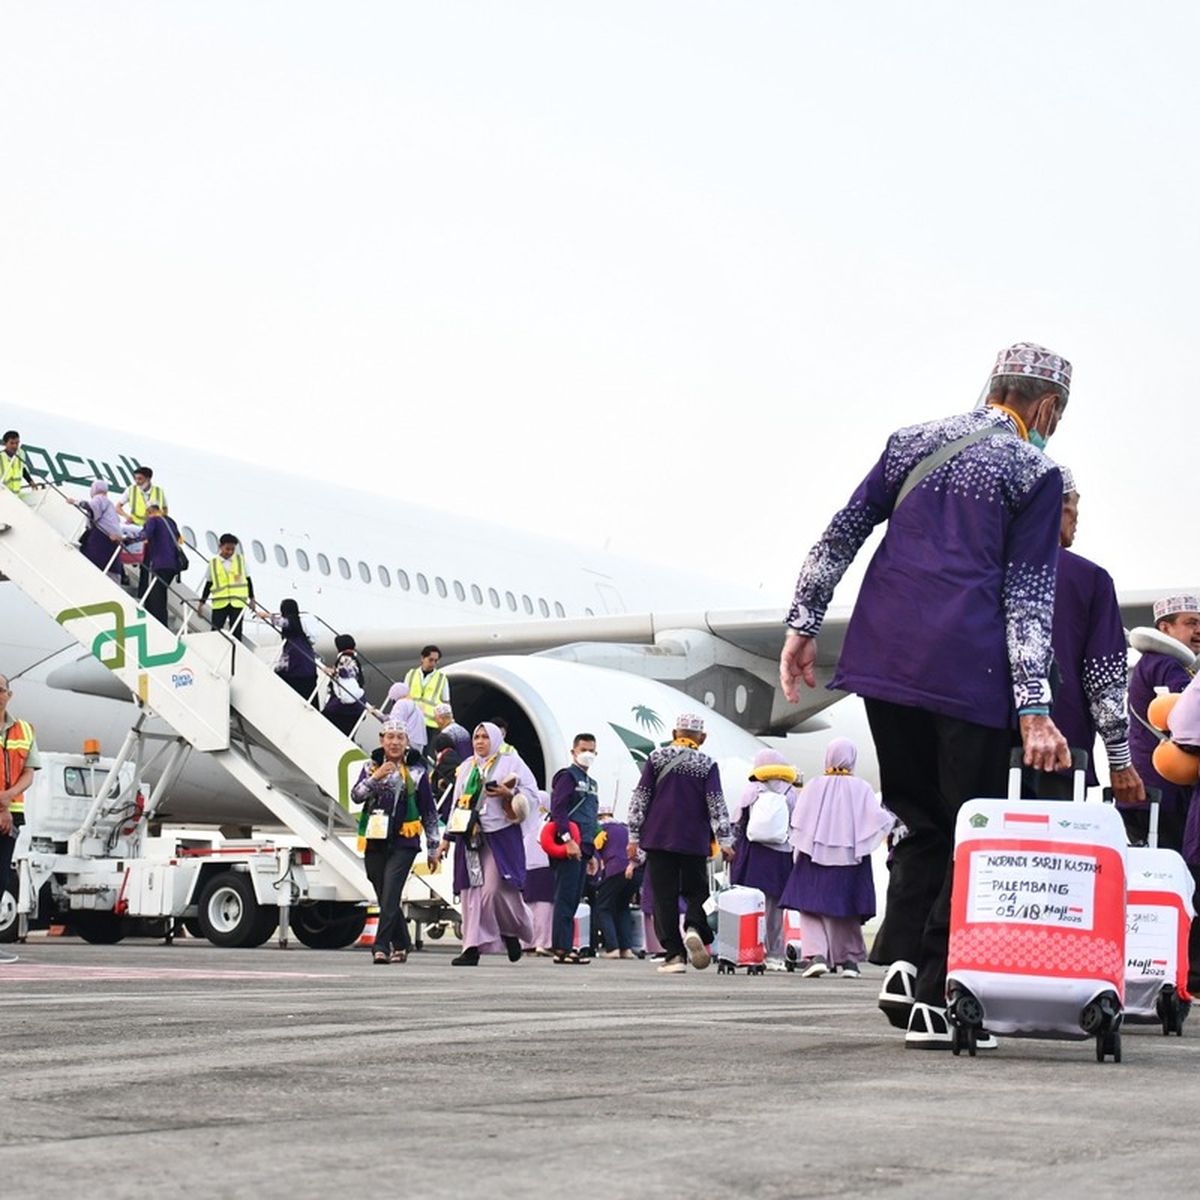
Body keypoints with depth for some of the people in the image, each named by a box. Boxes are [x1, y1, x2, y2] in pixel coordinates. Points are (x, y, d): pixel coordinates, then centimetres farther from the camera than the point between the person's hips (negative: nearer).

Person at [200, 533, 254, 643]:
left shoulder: (241, 560, 5)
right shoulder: (213, 563, 4)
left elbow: (248, 580, 11)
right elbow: (208, 584, 10)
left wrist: (251, 598, 9)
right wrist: (202, 602, 9)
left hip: (238, 602, 0)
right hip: (219, 603, 0)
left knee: (236, 633, 4)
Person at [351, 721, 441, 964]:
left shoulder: (416, 771, 4)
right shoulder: (371, 767, 11)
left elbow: (429, 812, 7)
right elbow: (356, 796, -3)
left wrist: (434, 848, 6)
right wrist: (376, 777, -17)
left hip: (403, 843, -3)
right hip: (375, 843, 3)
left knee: (390, 896, -15)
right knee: (385, 898, 7)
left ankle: (382, 946, -18)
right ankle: (402, 944, 22)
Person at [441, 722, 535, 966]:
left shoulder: (510, 763, 6)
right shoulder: (467, 767, 21)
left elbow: (531, 796, 1)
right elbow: (457, 803, 22)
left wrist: (509, 794, -17)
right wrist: (447, 837, 17)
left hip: (500, 836, -5)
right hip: (470, 837, 5)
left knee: (494, 889, -12)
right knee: (471, 892, -3)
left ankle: (512, 934, 13)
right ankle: (473, 948, -4)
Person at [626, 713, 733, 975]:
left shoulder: (657, 758, 4)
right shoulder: (707, 764, 0)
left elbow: (640, 798, 3)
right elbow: (716, 804, -4)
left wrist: (634, 836, 7)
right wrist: (725, 841, -2)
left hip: (659, 838, 1)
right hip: (695, 842, -1)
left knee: (664, 897, 2)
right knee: (696, 891, 11)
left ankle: (674, 955, -5)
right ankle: (695, 929, -18)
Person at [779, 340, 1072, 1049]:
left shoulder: (914, 443, 16)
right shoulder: (1035, 472, 2)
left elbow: (842, 533, 12)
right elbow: (1028, 594, -4)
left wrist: (804, 624, 14)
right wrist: (1033, 707, -7)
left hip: (885, 662, 5)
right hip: (969, 671, -5)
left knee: (920, 823, 17)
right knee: (971, 833, 2)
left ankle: (904, 964, 1)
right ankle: (936, 998, -3)